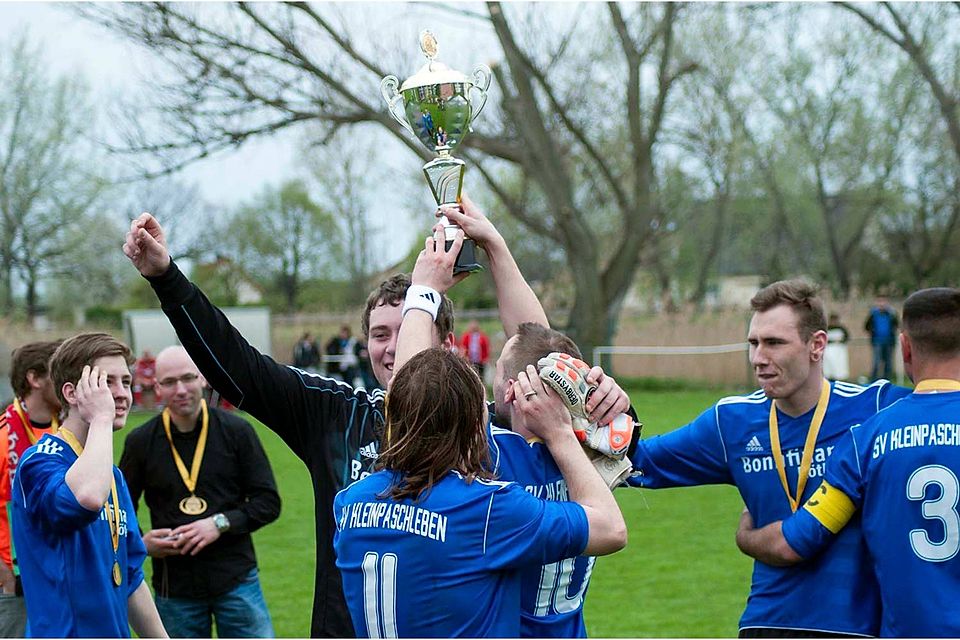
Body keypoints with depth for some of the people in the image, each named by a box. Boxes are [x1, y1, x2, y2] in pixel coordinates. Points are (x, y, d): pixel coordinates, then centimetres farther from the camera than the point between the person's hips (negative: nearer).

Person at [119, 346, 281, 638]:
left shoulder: (236, 431, 0)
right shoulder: (141, 441, 2)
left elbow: (268, 501, 0)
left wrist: (221, 523, -15)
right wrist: (140, 543, -8)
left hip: (236, 580, -1)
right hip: (174, 589, 1)